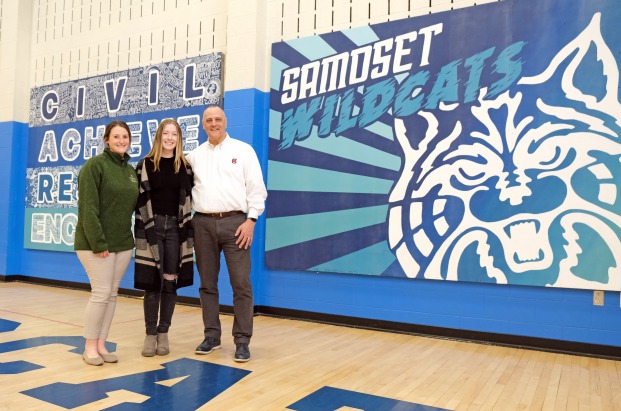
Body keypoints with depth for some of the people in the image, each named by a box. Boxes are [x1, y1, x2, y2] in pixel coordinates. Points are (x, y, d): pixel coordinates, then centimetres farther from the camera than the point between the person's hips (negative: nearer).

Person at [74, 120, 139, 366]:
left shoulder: (131, 170, 12)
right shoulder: (94, 165, -9)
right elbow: (88, 208, -16)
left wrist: (131, 236, 9)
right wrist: (98, 242, -20)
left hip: (123, 242, 7)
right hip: (95, 242, -6)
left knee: (112, 294, 9)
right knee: (101, 293, -6)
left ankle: (101, 345, 19)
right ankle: (90, 347, 10)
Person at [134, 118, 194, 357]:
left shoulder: (186, 167, 7)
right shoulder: (145, 165, 2)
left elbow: (190, 199, 8)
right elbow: (138, 199, 2)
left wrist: (189, 230, 3)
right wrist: (140, 230, -3)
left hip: (176, 228, 2)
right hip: (151, 227, -1)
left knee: (171, 281, 4)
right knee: (152, 283, 1)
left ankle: (163, 333, 18)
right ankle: (150, 334, 14)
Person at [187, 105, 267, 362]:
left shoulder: (243, 150, 4)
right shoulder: (195, 155, 13)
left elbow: (256, 188, -1)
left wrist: (251, 219, -10)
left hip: (235, 221, -3)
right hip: (203, 223, 4)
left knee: (241, 284, -4)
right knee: (207, 283, 10)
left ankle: (242, 340, 5)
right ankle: (211, 336, 22)